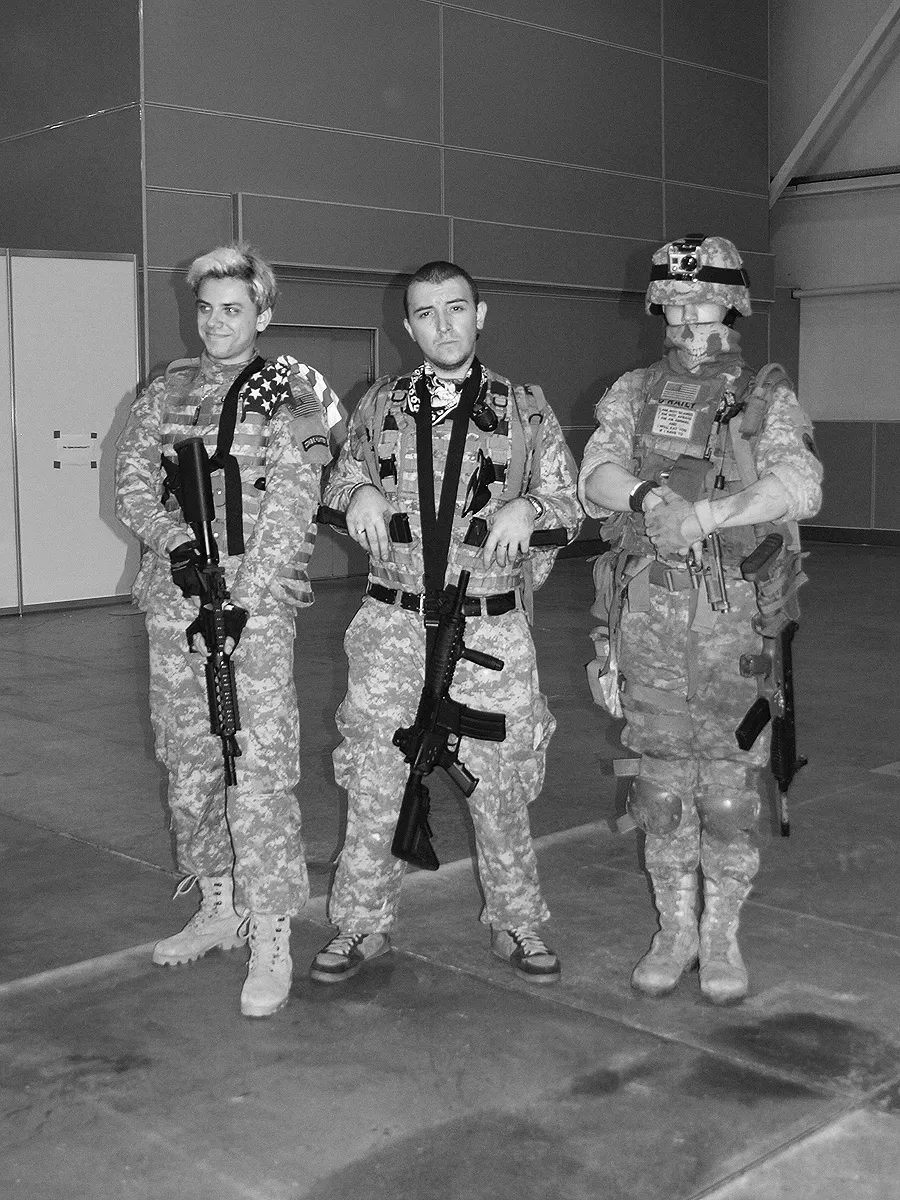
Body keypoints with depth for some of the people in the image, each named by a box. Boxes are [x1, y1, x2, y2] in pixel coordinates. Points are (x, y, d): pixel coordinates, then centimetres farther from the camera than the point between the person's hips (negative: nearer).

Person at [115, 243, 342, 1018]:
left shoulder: (296, 393, 0)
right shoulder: (167, 392, 13)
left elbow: (290, 508, -9)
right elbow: (132, 483, 7)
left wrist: (243, 600, -17)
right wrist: (176, 545, -12)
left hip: (258, 600, -5)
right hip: (176, 596, 5)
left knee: (260, 768, -9)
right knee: (187, 763, 11)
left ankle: (272, 940, -1)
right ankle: (218, 908, 26)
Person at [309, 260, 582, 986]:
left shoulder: (526, 410, 4)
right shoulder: (380, 407, 8)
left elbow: (571, 505, 8)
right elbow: (338, 482, 18)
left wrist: (531, 505, -14)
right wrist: (356, 493, -6)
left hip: (491, 630, -1)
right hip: (393, 625, 1)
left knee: (500, 784, 7)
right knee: (375, 782, 5)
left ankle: (516, 925, 25)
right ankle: (362, 925, 22)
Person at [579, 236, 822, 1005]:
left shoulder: (768, 398, 3)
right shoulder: (633, 394, 10)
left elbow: (799, 486, -15)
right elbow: (596, 477, -6)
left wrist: (705, 513, -28)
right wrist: (648, 494, -27)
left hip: (736, 618, -2)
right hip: (648, 616, 2)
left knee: (732, 790, 3)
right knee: (660, 786, 8)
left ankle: (722, 939, 20)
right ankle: (675, 932, 25)